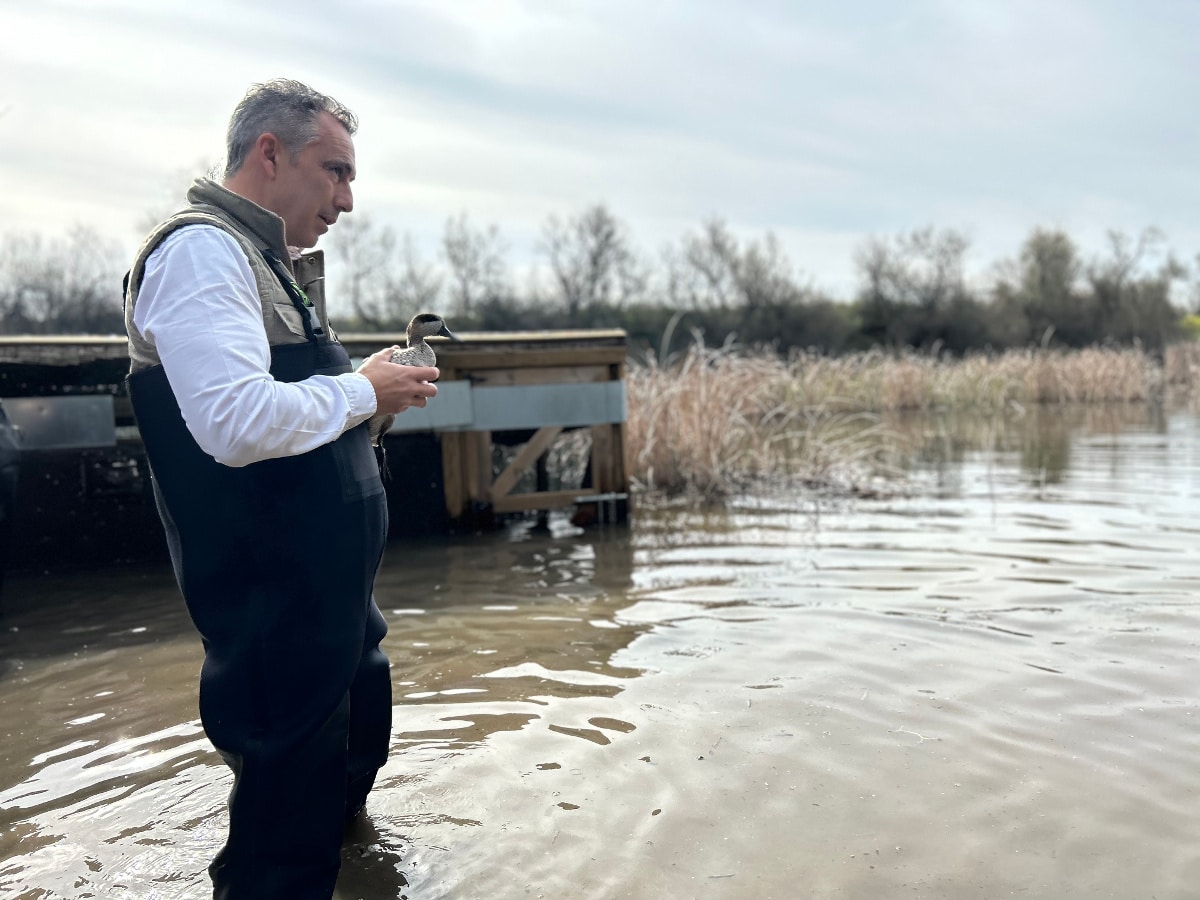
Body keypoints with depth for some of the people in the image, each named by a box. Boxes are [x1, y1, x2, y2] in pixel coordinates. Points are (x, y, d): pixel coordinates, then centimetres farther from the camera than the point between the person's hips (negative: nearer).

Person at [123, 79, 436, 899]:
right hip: (275, 601, -11)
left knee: (358, 753, 26)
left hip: (332, 588, 11)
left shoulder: (274, 262, 17)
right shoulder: (202, 249, -16)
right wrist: (363, 391, -15)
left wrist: (381, 382, 8)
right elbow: (236, 422, -30)